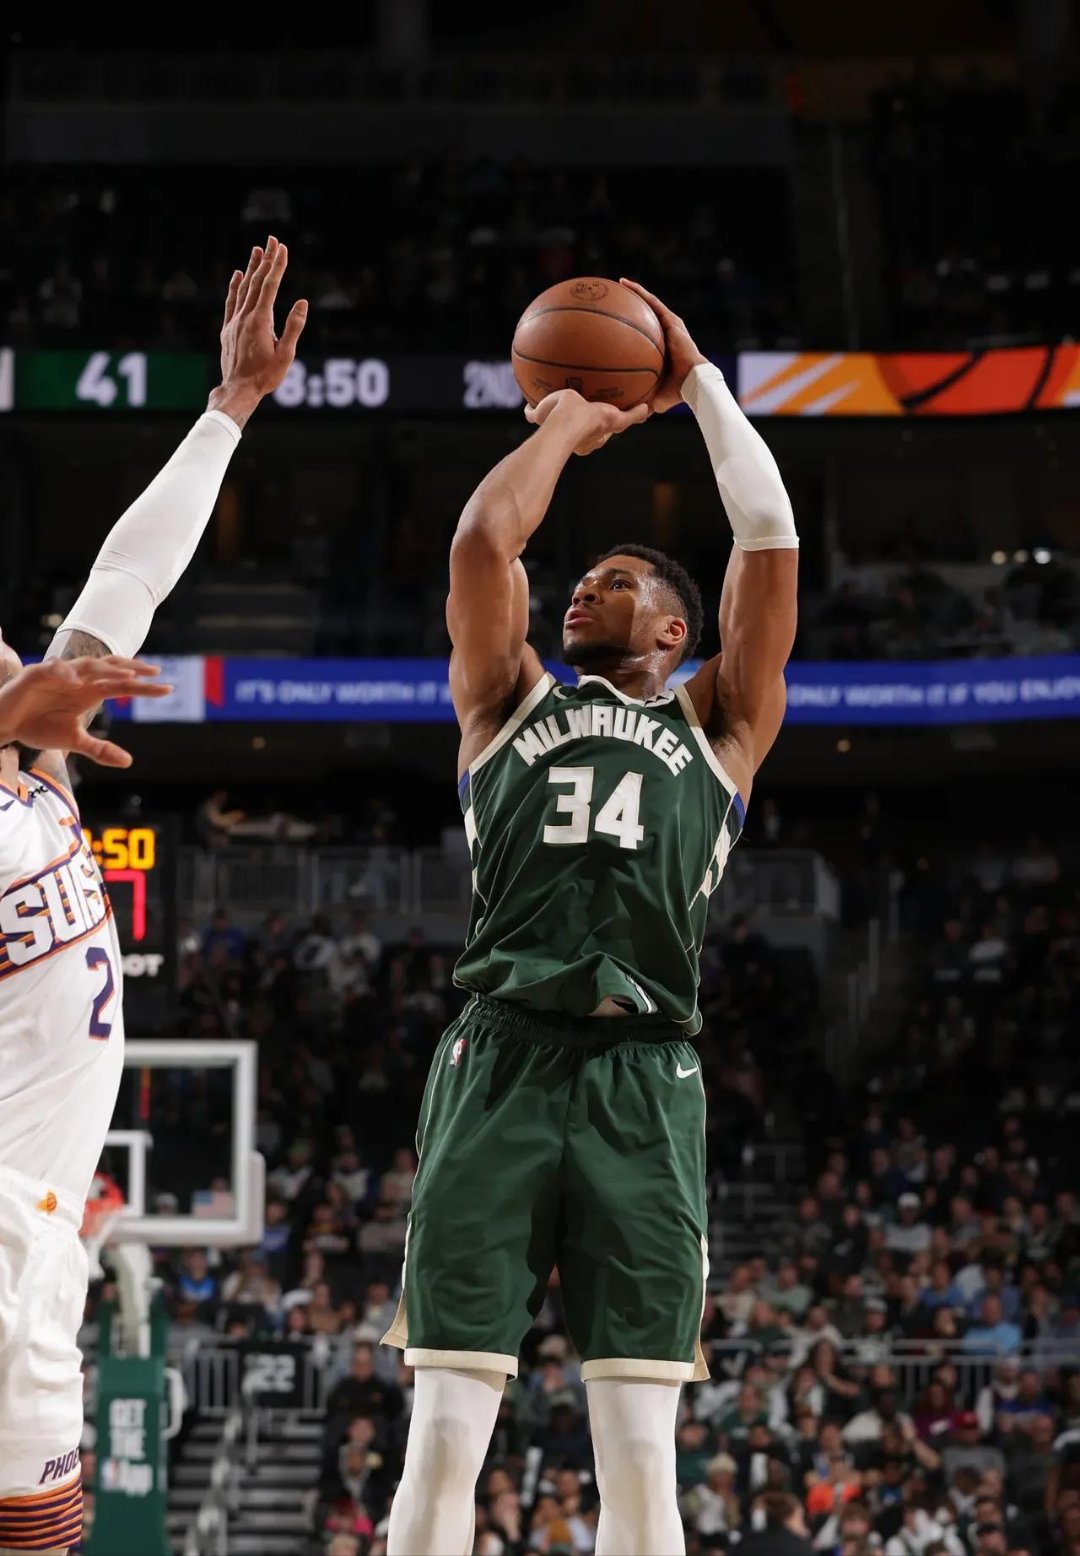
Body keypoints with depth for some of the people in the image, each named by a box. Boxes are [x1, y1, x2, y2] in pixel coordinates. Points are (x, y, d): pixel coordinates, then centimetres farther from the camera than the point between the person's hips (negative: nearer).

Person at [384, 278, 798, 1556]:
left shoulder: (717, 723, 21)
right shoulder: (511, 703, 24)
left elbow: (770, 537, 13)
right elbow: (484, 536, 12)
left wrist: (695, 382, 22)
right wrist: (567, 419, 26)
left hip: (644, 1080, 0)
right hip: (500, 1058, 1)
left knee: (641, 1452, -5)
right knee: (443, 1439, -7)